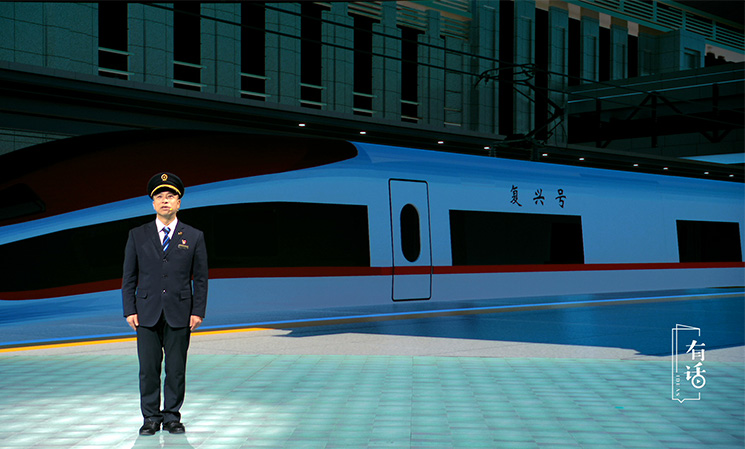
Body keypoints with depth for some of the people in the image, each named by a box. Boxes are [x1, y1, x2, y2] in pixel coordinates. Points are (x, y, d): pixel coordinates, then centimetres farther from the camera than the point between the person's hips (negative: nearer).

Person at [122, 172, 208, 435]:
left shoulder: (194, 237, 5)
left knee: (176, 369, 3)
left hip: (179, 314, 0)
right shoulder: (137, 236, 7)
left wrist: (198, 312, -3)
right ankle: (151, 418, 13)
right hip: (147, 313, 1)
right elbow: (129, 277, 7)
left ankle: (172, 417, 15)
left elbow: (200, 278, 5)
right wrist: (130, 311, -1)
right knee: (148, 369, 2)